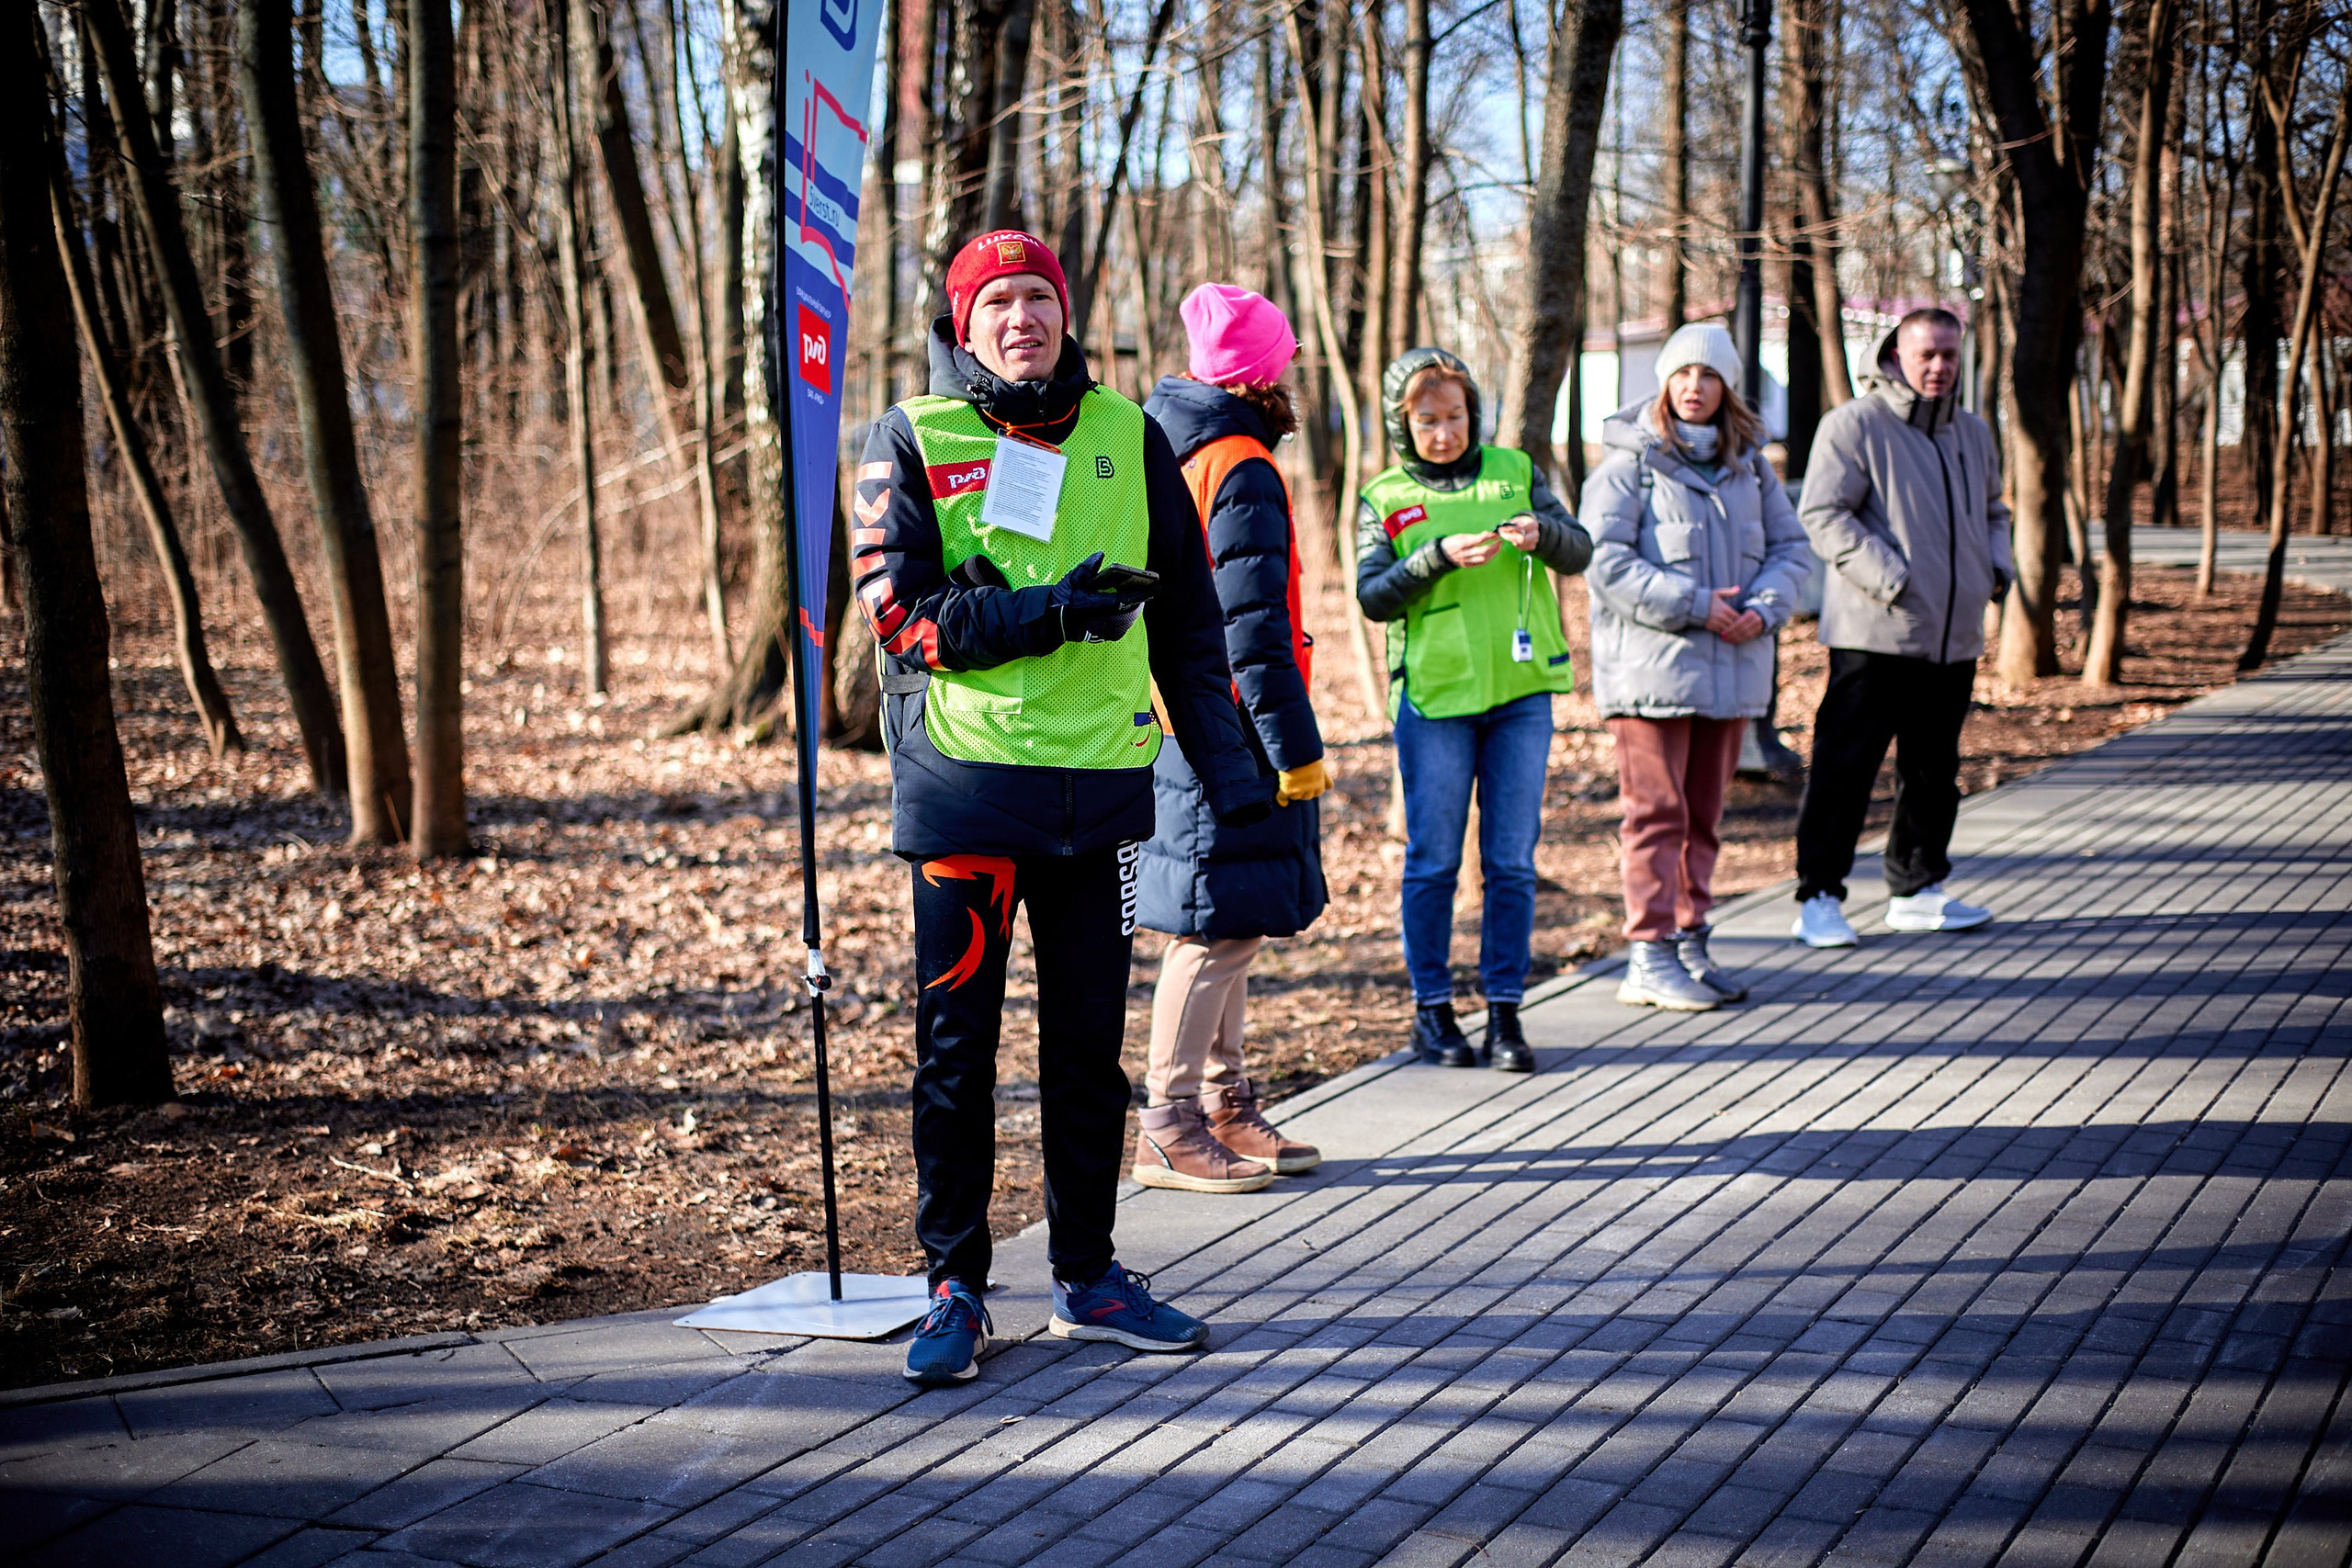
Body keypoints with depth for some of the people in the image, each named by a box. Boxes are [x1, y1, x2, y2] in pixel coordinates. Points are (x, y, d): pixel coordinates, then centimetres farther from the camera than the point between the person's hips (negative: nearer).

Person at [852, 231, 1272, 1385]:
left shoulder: (1128, 437, 9)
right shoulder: (913, 441, 0)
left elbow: (1186, 618, 13)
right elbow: (899, 613, -11)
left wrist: (1227, 763, 8)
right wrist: (1056, 610, -20)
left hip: (1100, 784, 3)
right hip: (963, 781, -3)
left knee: (1089, 1039, 10)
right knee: (956, 1044, 3)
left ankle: (1087, 1278, 23)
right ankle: (956, 1289, 15)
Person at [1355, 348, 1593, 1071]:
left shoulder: (1515, 470, 8)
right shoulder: (1384, 498, 4)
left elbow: (1580, 552, 2)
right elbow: (1373, 596, -6)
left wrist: (1543, 533, -19)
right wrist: (1441, 556, -20)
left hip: (1522, 694, 2)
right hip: (1434, 698, -1)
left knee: (1512, 862, 3)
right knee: (1433, 862, 4)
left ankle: (1504, 1012, 10)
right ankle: (1431, 1010, 15)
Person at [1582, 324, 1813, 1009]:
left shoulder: (1750, 464, 13)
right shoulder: (1629, 463, -5)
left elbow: (1789, 548, 13)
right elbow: (1604, 562, -14)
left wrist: (1762, 607, -8)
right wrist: (1695, 606, -17)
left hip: (1729, 666, 6)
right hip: (1650, 664, -6)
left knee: (1704, 814, 12)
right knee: (1656, 812, -5)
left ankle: (1690, 942, 22)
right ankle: (1650, 958, -1)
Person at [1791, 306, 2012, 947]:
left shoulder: (1972, 433, 16)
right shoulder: (1853, 424, -6)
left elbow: (1993, 511, 30)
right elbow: (1822, 515, -13)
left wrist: (1996, 567, 10)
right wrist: (1890, 579, -20)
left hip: (1953, 639, 7)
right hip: (1874, 635, -7)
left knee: (1934, 770, 14)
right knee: (1844, 766, -6)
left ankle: (1917, 890, 26)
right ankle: (1818, 900, -1)